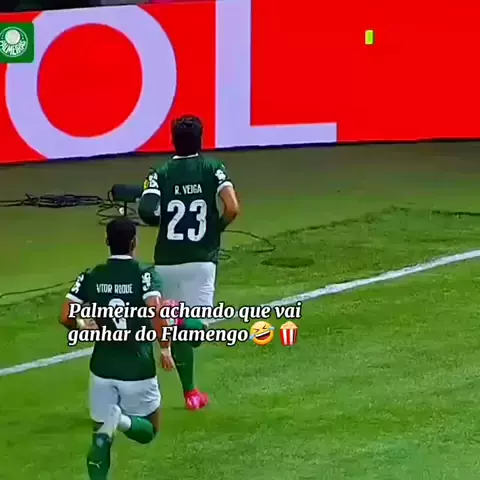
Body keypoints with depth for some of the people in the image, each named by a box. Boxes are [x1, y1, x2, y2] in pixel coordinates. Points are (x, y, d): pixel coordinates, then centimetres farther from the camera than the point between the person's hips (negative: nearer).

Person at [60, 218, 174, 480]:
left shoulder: (91, 277, 1)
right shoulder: (145, 274, -9)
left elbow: (66, 317, -4)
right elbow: (156, 314, -23)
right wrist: (165, 349, -10)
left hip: (103, 367, 3)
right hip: (138, 369, -3)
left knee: (101, 438, 12)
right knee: (148, 431, 16)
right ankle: (122, 420, -19)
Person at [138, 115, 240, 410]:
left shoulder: (160, 174, 1)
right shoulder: (213, 168, 0)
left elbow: (147, 212, -14)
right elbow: (233, 209, -13)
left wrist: (163, 220, 9)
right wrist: (216, 228, 7)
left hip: (167, 261, 2)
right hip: (201, 259, -2)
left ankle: (190, 392, 10)